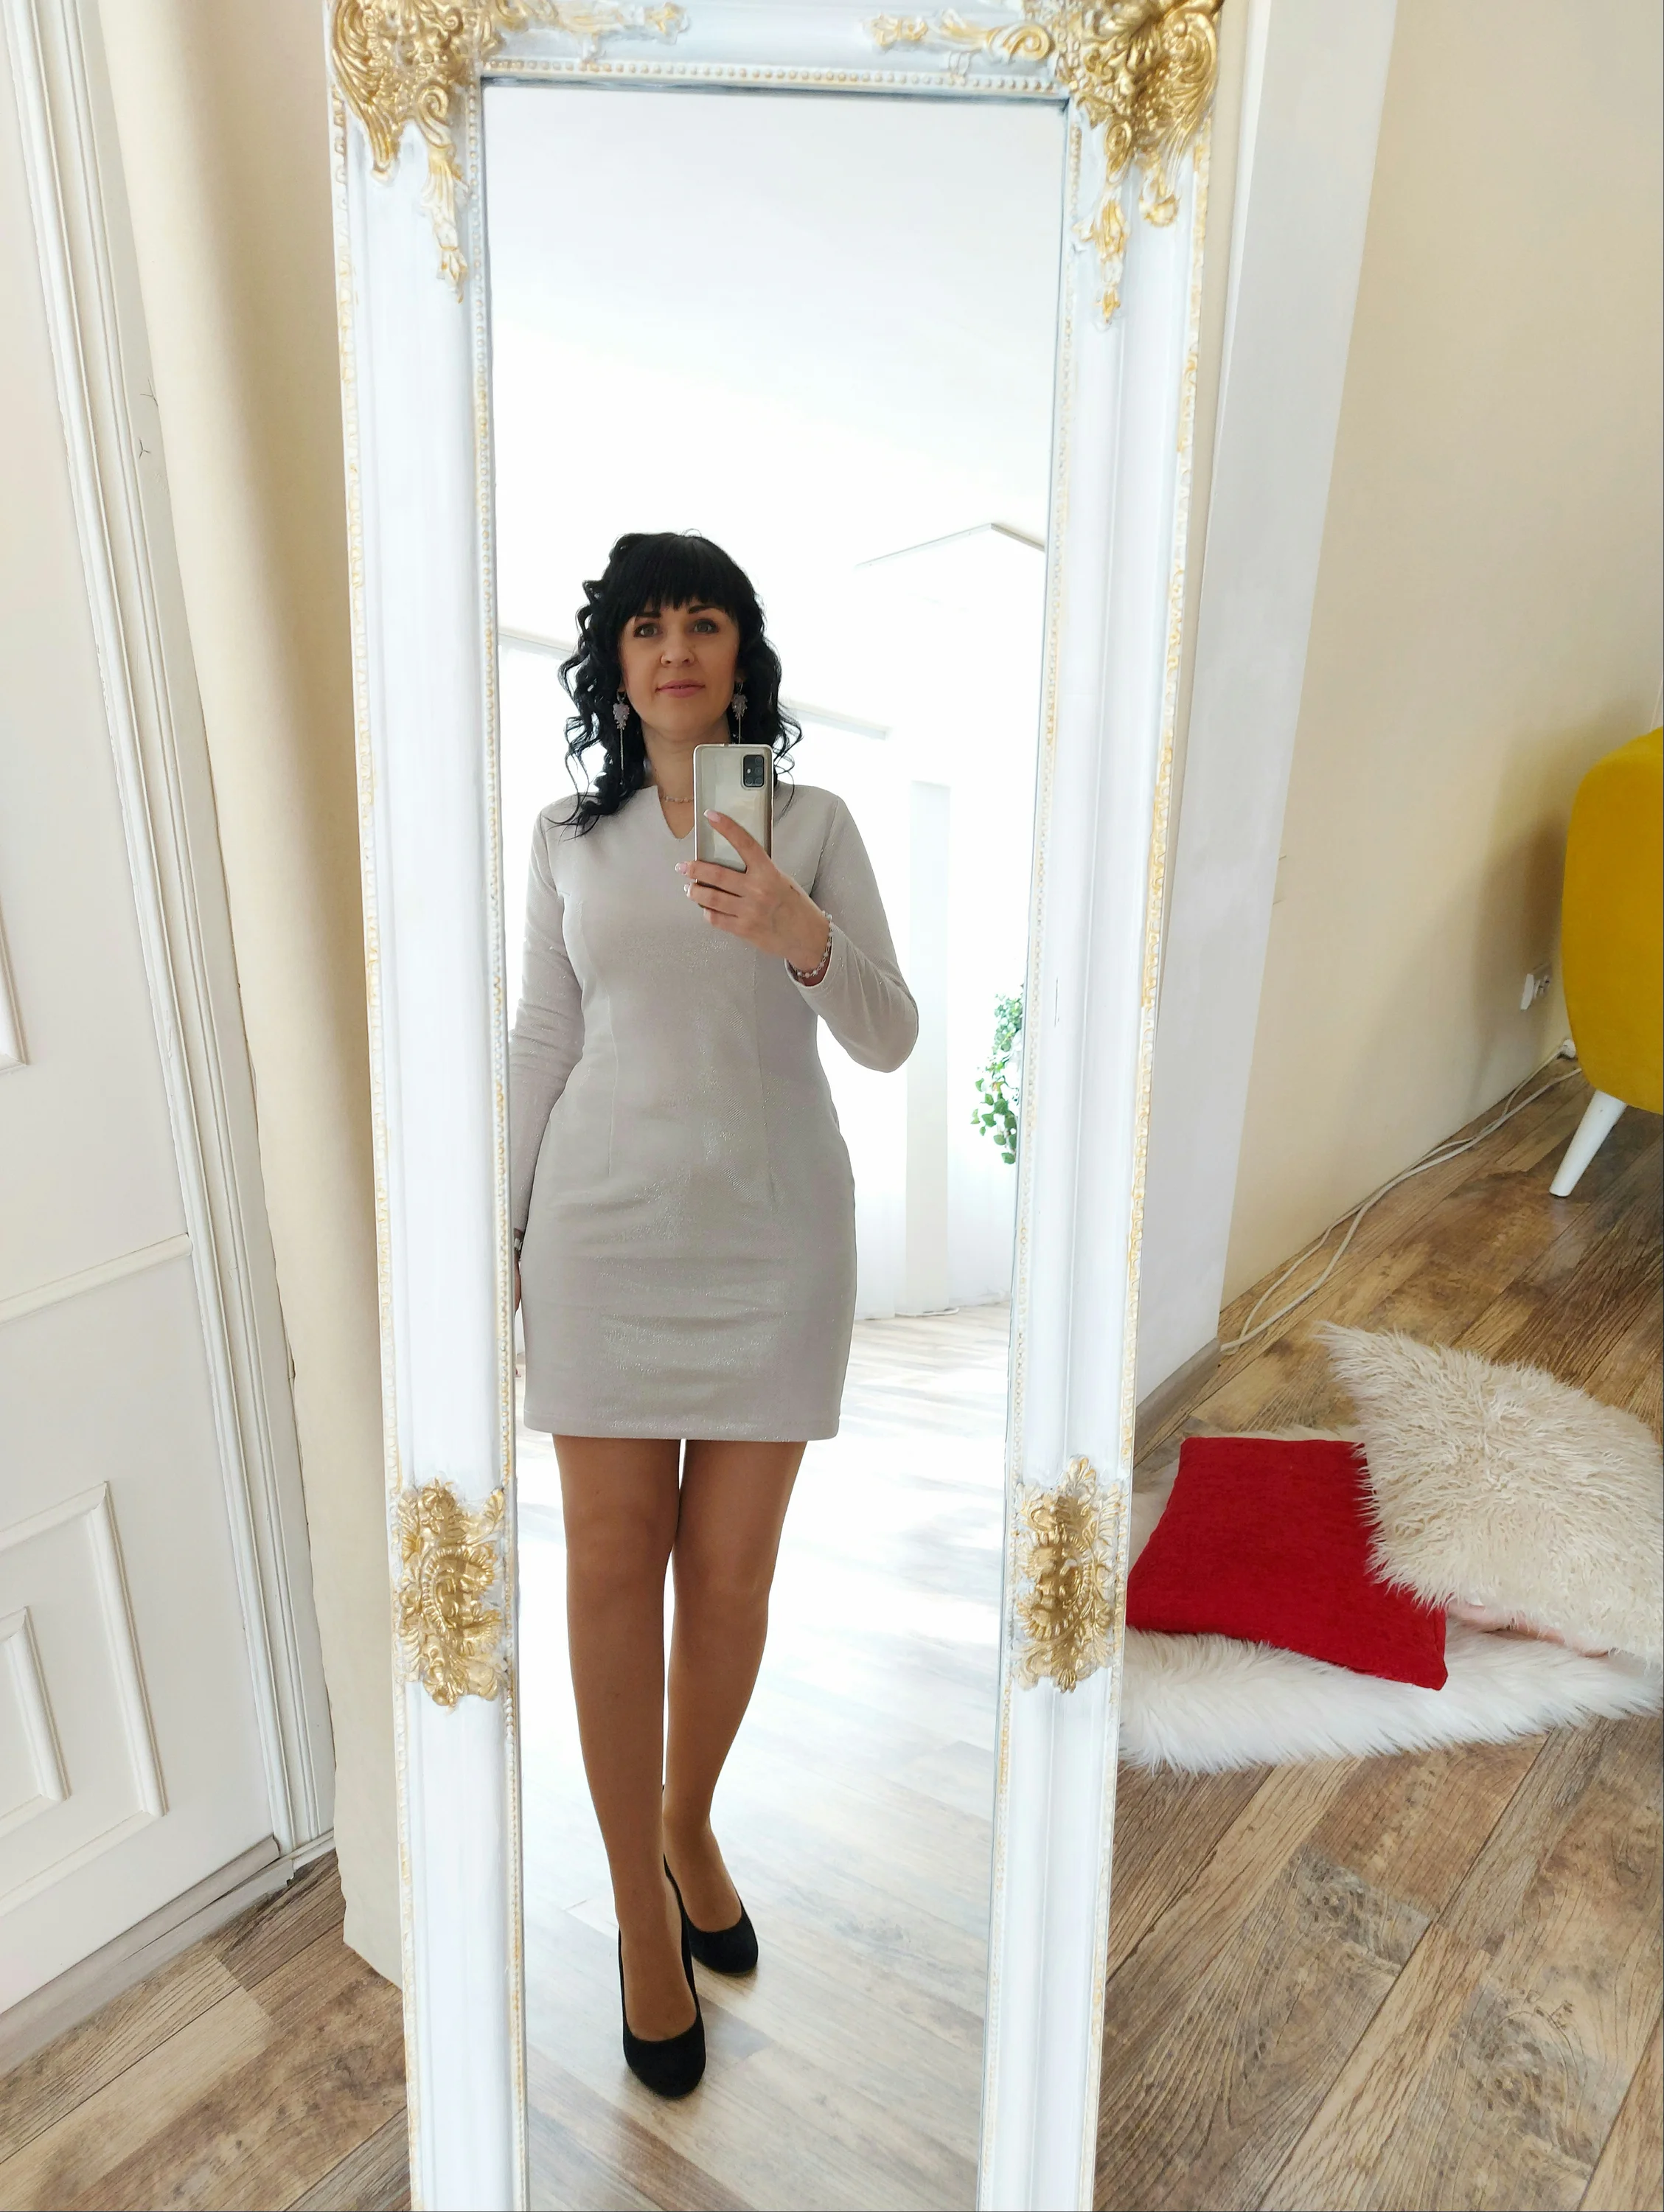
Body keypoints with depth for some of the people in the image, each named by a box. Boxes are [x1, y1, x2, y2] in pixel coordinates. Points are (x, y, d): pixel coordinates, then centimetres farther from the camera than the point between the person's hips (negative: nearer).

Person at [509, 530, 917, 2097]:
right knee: (613, 1569, 3)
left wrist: (805, 938, -24)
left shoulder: (813, 823, 2)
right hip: (606, 1229, 1)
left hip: (774, 1233, 0)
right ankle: (642, 1908, 24)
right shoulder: (569, 836, 6)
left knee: (731, 1571, 7)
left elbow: (890, 1040, -5)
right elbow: (543, 1041, 9)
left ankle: (690, 1826, 36)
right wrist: (501, 1231, 8)